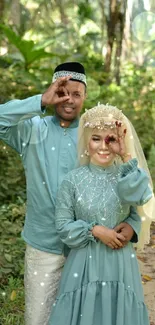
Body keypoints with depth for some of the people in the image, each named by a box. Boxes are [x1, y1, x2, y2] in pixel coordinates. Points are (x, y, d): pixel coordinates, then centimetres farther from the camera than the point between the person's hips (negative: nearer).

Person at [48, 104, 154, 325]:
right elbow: (63, 226, -4)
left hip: (120, 262, 1)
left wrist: (126, 157, -21)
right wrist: (94, 230, -15)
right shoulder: (74, 180, -5)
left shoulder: (126, 174, 0)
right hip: (85, 262, -1)